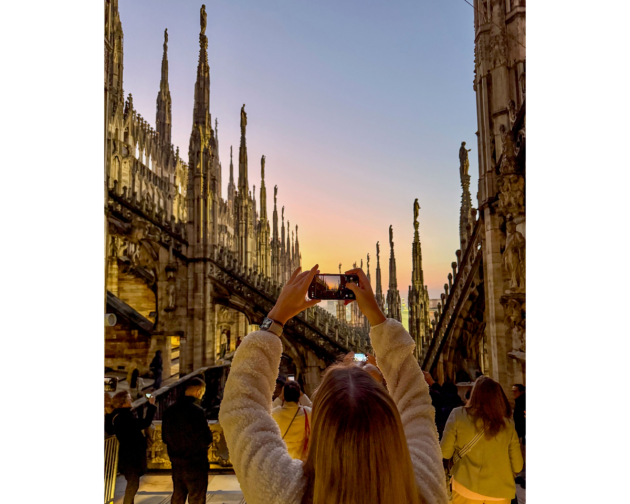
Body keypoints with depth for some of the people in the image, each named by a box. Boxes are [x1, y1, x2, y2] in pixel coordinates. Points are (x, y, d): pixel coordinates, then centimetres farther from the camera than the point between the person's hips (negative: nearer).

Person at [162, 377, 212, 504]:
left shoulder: (169, 411, 1)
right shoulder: (197, 411, -21)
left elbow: (165, 438, 10)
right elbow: (206, 440, -20)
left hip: (176, 463, 6)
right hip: (195, 464, -6)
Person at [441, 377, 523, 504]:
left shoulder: (458, 415, -8)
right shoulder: (508, 424, -3)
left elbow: (445, 453, -3)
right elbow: (517, 466, 2)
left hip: (466, 488, -2)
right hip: (501, 492, 2)